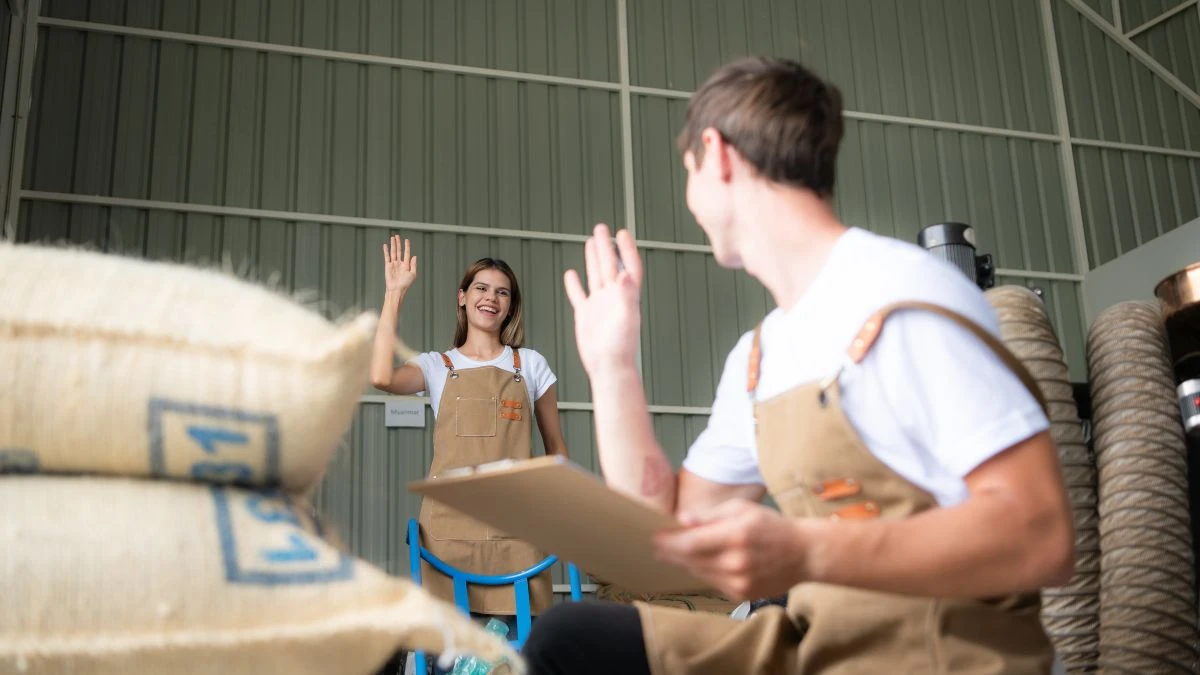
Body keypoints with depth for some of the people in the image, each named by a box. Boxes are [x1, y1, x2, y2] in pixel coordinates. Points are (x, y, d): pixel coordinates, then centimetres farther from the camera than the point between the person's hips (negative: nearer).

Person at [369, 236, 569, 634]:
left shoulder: (530, 365, 13)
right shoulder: (438, 366, 11)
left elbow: (555, 447, 16)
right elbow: (382, 377, -11)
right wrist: (394, 294, -5)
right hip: (450, 520, 0)